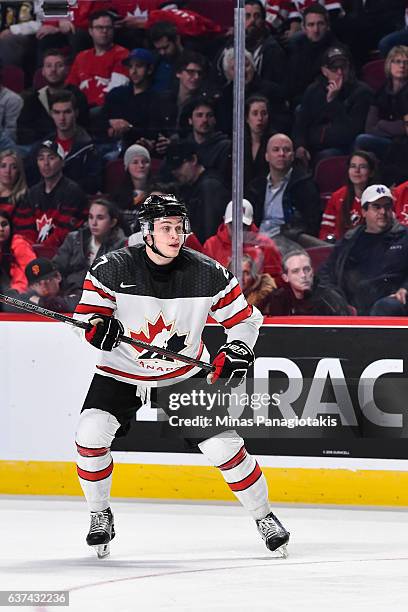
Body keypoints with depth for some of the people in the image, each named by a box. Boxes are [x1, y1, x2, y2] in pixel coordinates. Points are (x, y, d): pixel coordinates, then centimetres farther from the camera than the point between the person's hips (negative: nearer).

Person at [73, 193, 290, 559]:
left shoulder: (208, 274, -14)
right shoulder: (114, 268, -17)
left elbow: (243, 317, -4)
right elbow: (88, 308, -7)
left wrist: (238, 350, -22)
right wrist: (98, 325, -30)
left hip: (185, 374, 0)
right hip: (122, 371, 0)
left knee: (222, 443, -9)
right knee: (91, 432, -20)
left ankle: (264, 517, 11)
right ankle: (100, 515, 2)